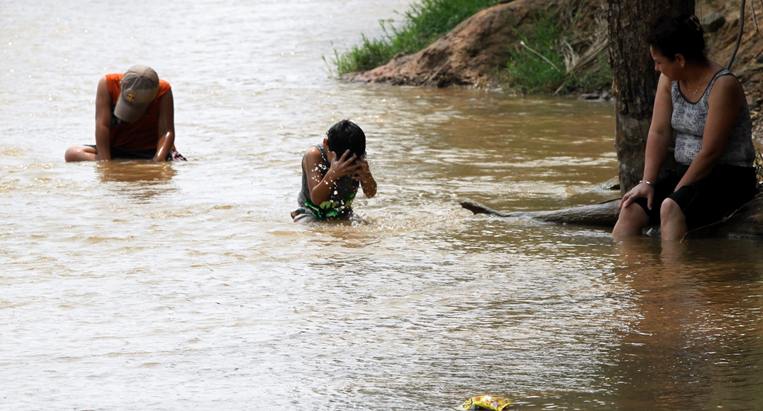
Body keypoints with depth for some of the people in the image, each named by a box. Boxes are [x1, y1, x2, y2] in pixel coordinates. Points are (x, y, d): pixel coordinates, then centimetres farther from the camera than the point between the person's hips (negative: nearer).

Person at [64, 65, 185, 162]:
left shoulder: (163, 91, -14)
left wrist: (158, 160, -36)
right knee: (72, 154, -27)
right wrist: (105, 162, -29)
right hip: (116, 150, 1)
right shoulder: (108, 84, -14)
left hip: (150, 151, -1)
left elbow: (167, 131, -18)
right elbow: (102, 125, -20)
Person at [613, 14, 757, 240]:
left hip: (729, 178, -7)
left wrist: (677, 192, -17)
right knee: (631, 210, -13)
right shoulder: (669, 80, 4)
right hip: (686, 171, 7)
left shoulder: (722, 86, -19)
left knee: (671, 208, -34)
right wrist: (647, 183, -8)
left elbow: (710, 152, -20)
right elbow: (659, 132, 2)